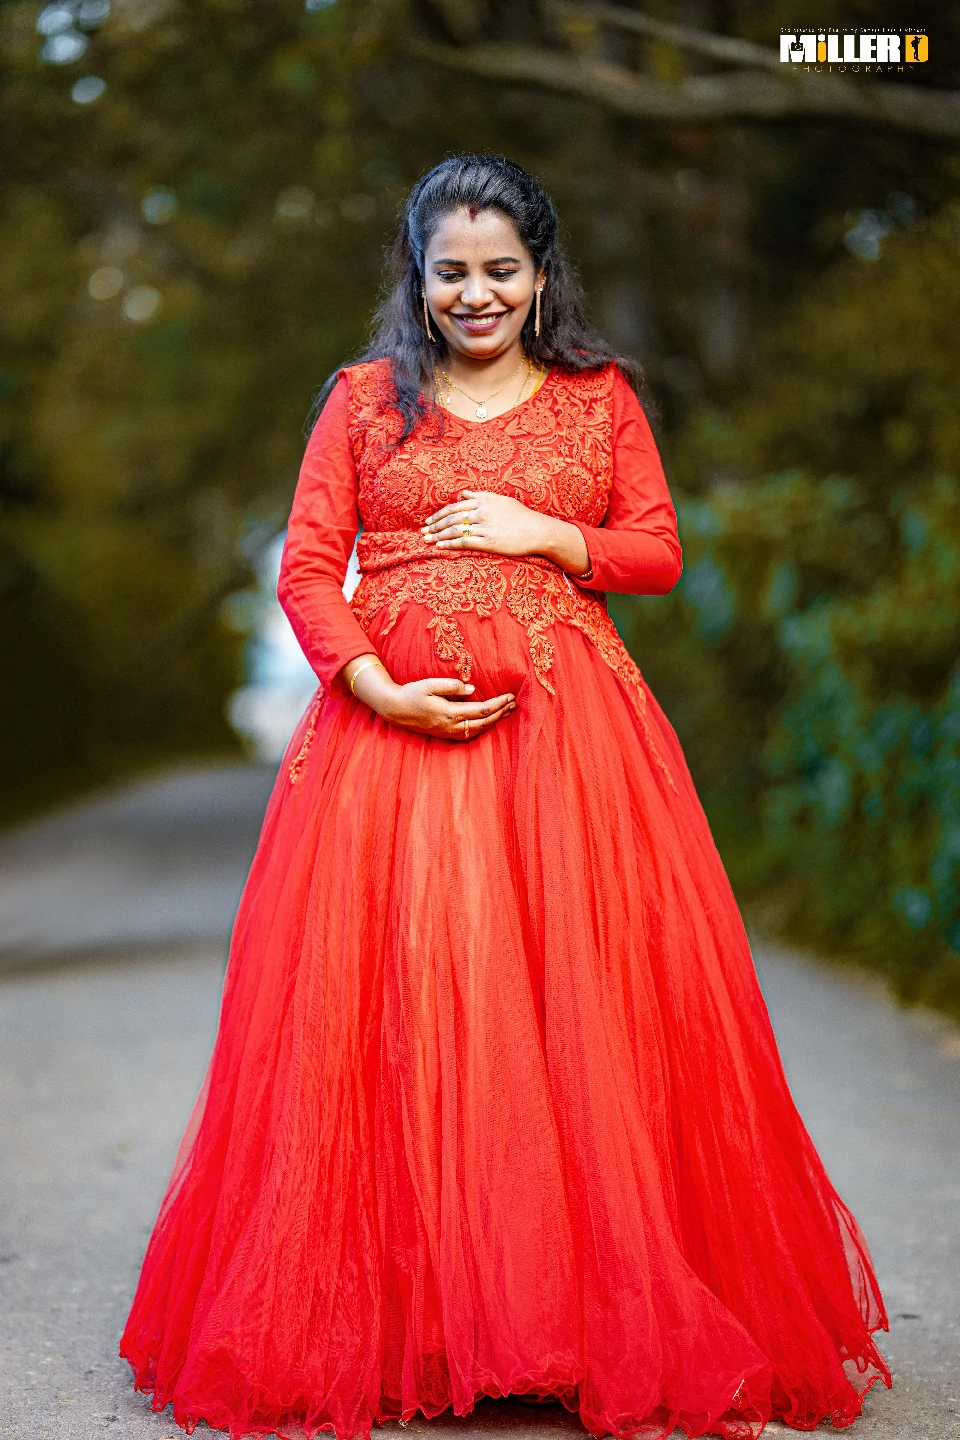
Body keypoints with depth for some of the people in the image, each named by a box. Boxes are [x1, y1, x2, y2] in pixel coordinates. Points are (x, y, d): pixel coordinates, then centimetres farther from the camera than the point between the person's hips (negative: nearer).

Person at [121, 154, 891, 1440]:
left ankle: (613, 1309, 7)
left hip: (565, 729, 0)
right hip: (394, 720, 0)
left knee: (579, 1011, -4)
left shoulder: (602, 397, 13)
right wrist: (379, 688, -11)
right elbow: (307, 569, 4)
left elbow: (661, 552, 10)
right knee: (395, 1013, -3)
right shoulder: (364, 399, 11)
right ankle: (399, 1314, 9)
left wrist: (546, 535, -6)